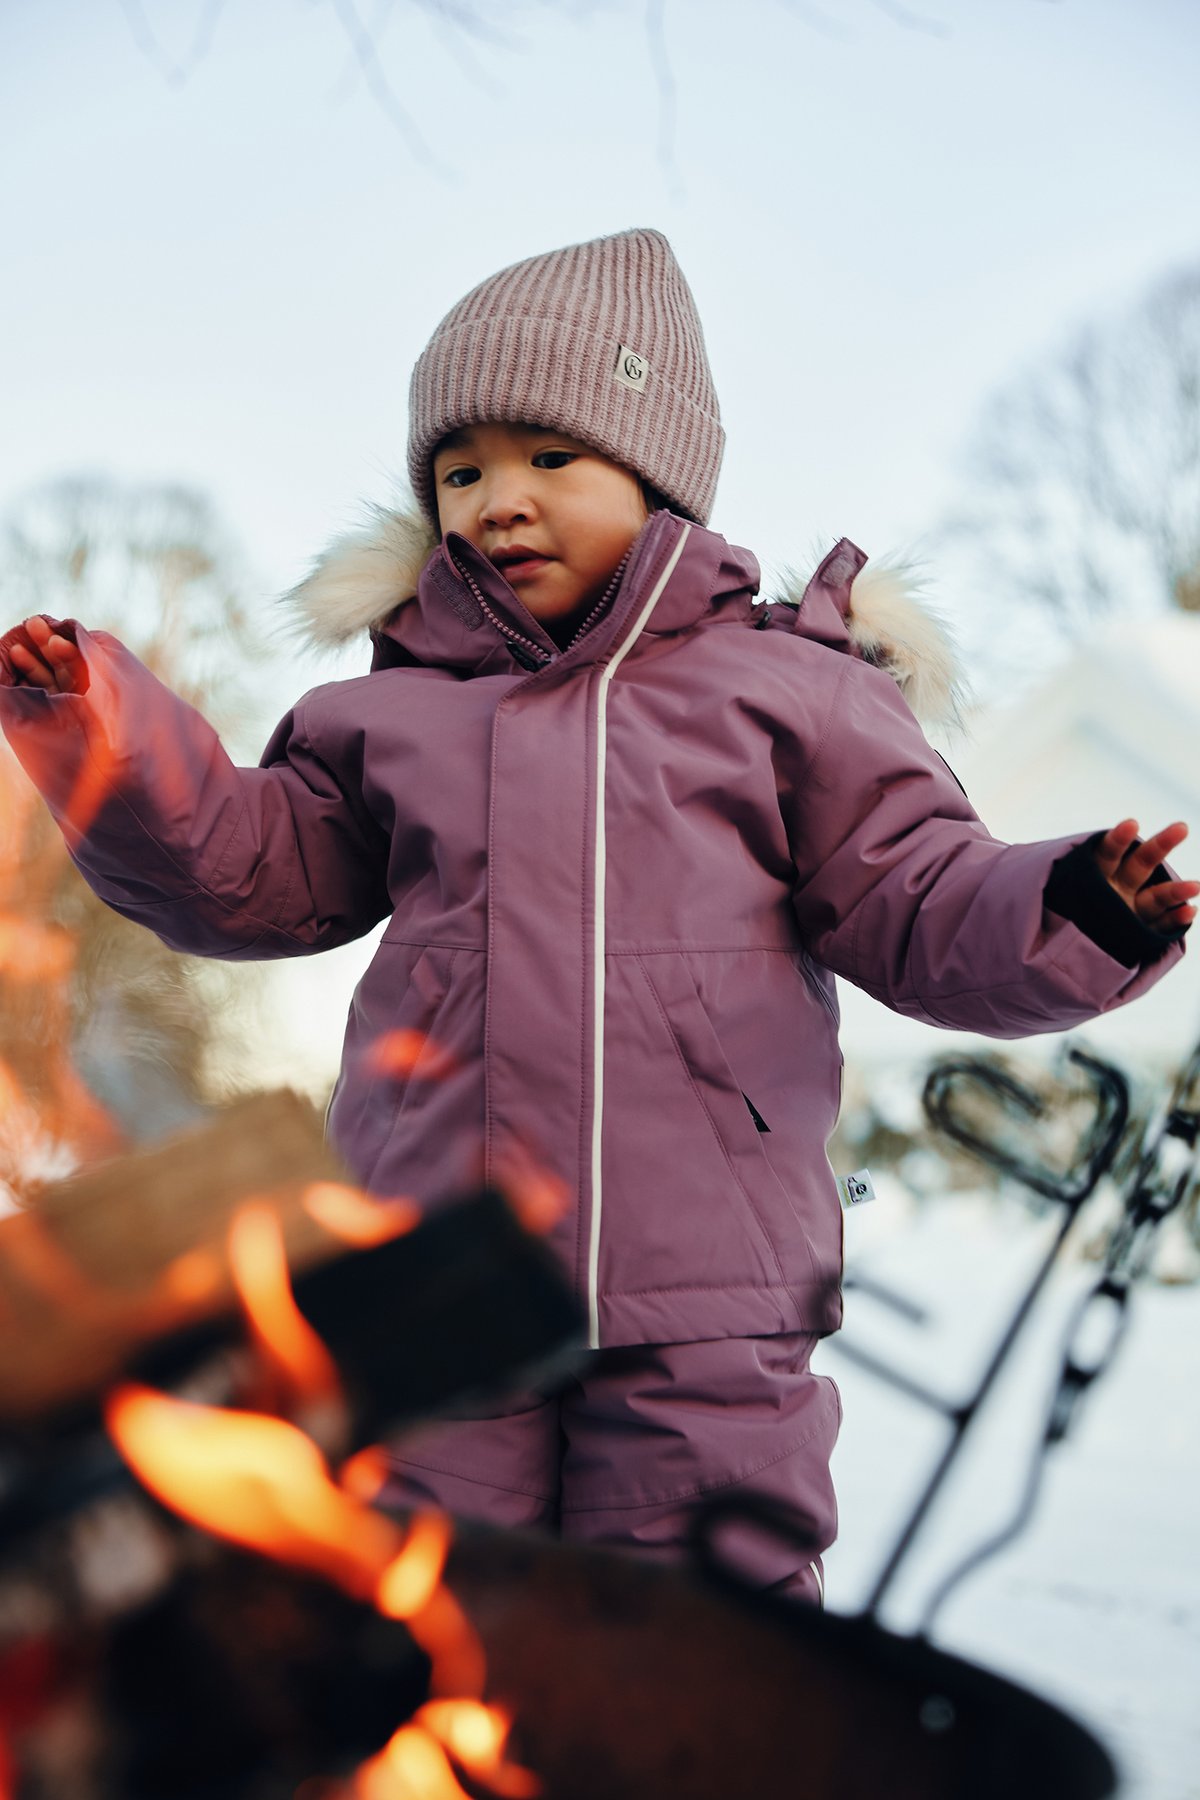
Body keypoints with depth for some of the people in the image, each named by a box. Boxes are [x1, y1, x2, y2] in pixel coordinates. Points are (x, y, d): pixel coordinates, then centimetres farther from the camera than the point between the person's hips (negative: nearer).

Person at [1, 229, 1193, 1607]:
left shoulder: (781, 689, 4)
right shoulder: (398, 709, 11)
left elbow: (916, 898, 1)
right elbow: (251, 868, 17)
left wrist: (1070, 912, -18)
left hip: (701, 1293, -2)